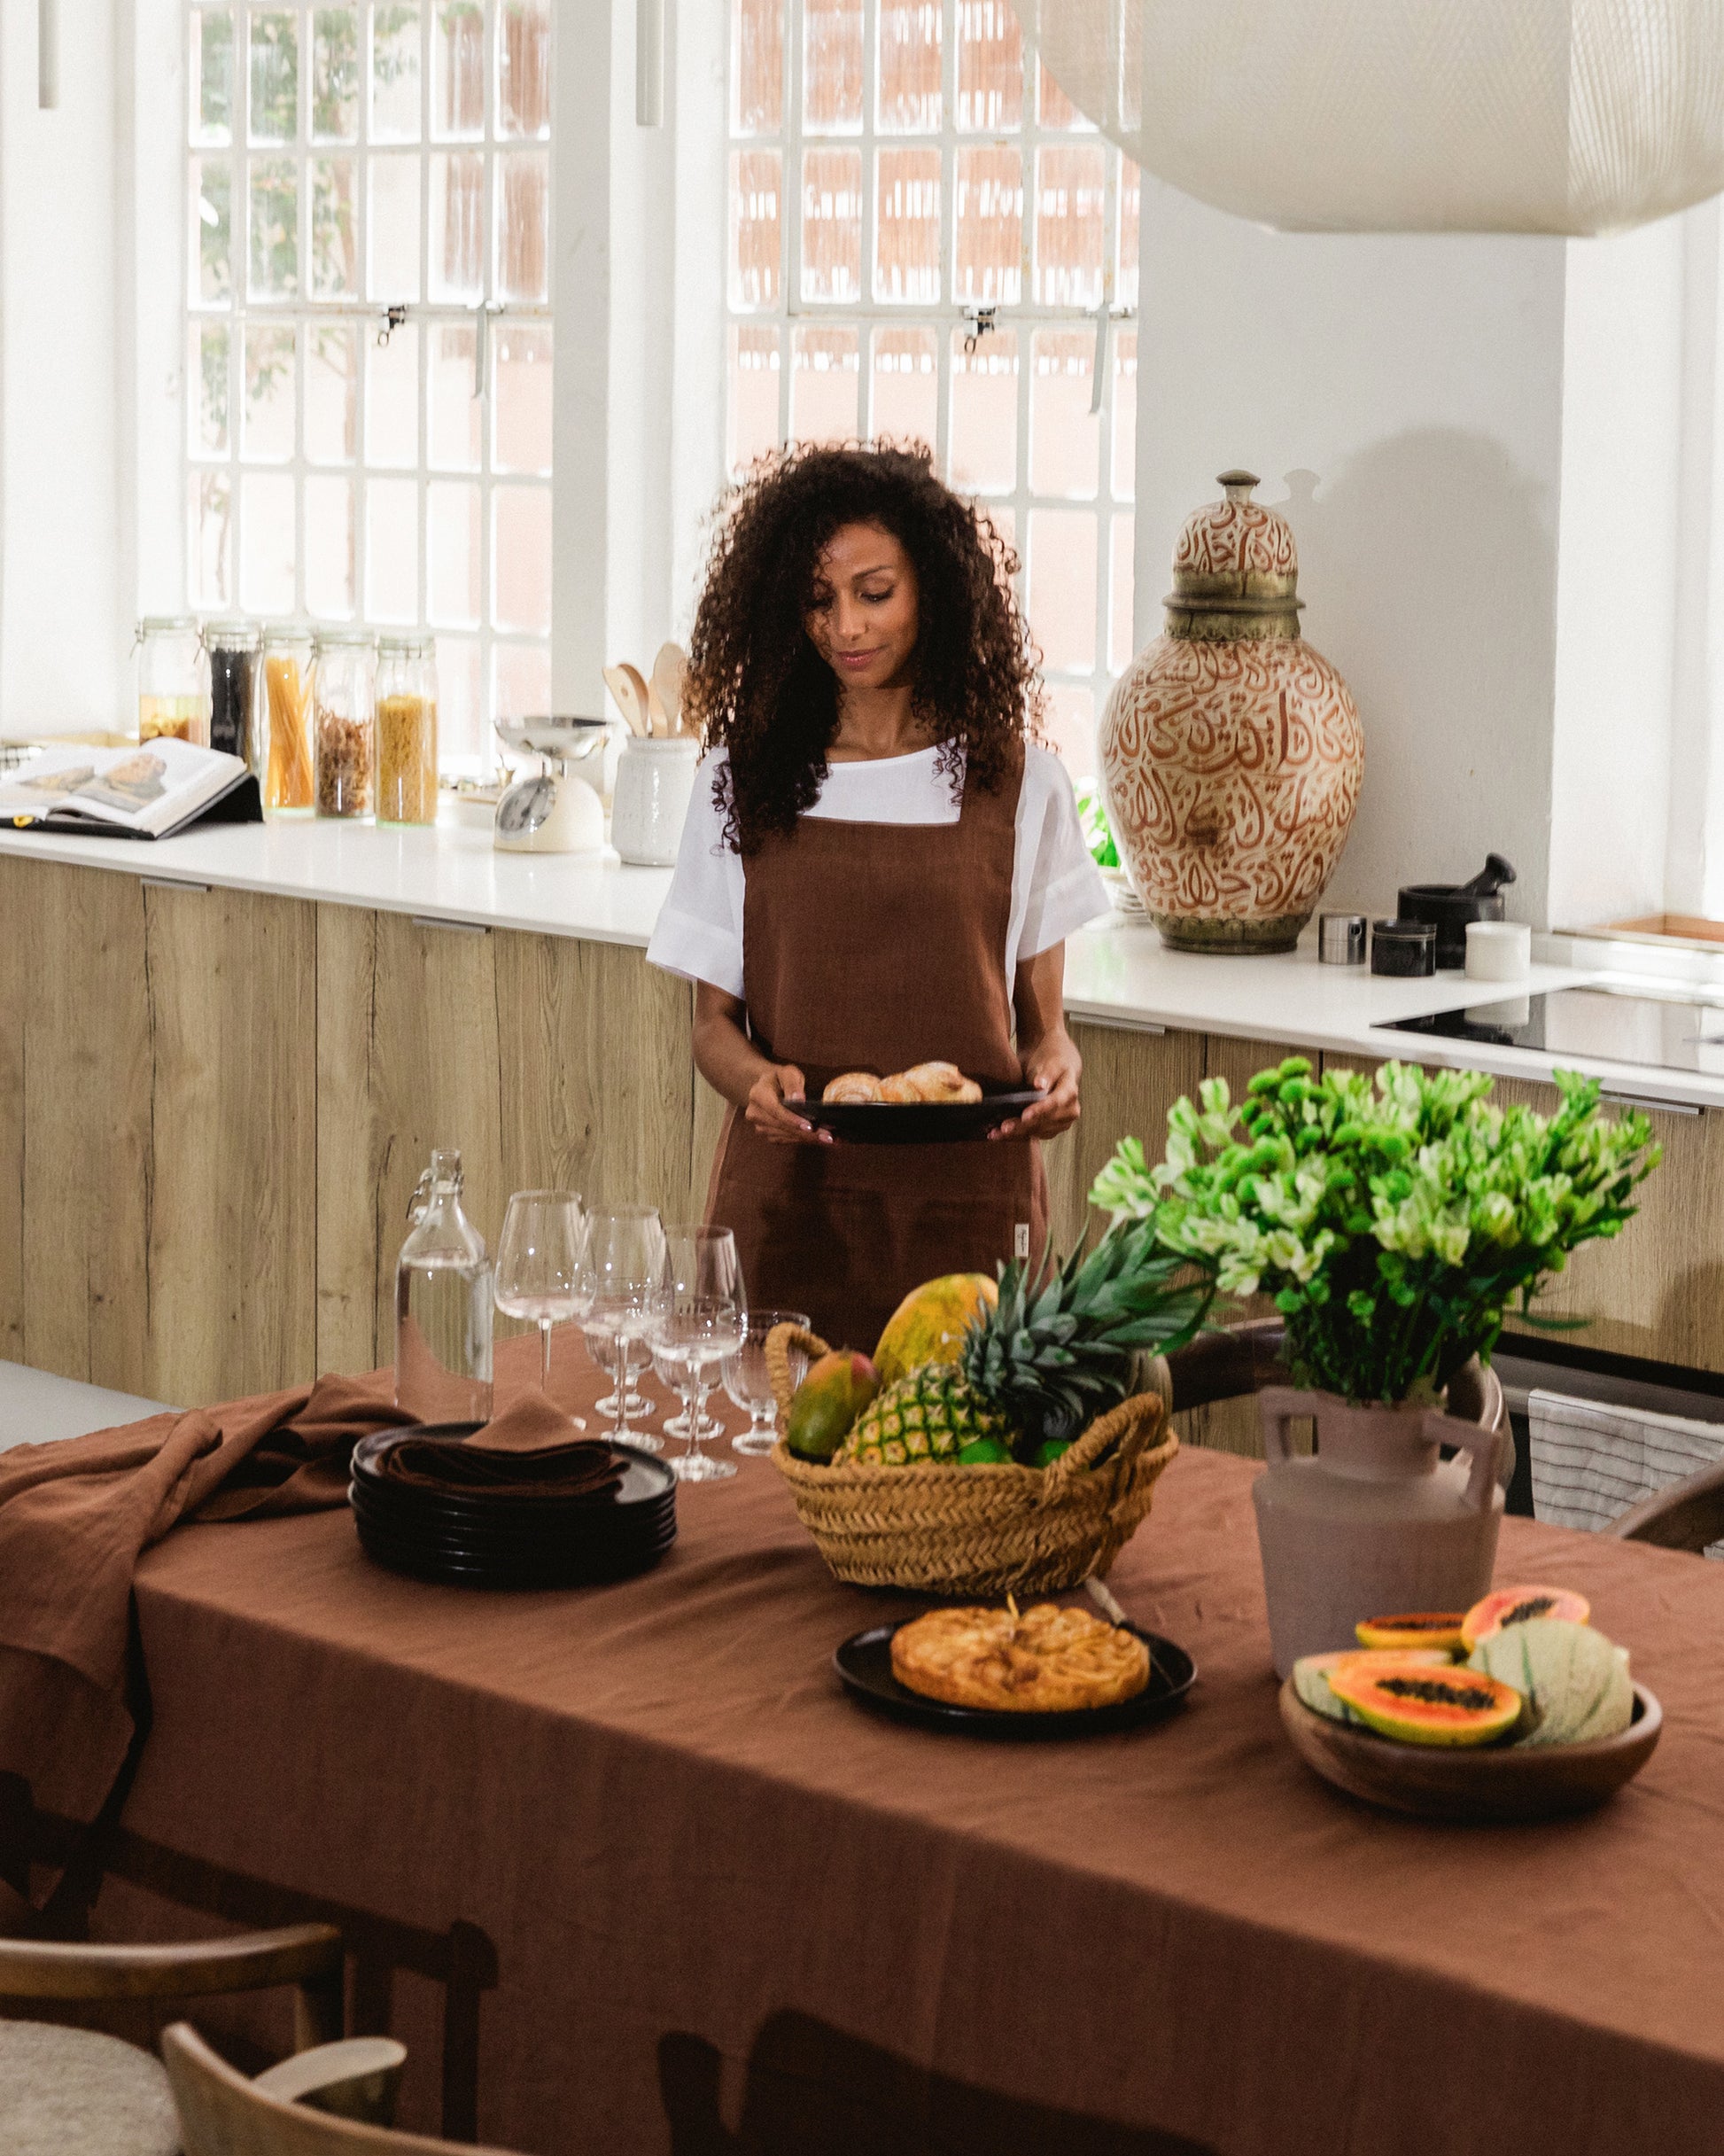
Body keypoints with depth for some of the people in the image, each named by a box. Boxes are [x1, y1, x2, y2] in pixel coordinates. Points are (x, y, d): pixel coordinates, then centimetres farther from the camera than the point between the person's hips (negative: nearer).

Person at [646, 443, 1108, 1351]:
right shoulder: (742, 780, 8)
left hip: (964, 1207, 0)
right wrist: (757, 1078, -13)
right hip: (785, 1199, 1)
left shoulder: (1017, 783, 6)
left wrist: (1054, 1072, -12)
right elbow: (713, 1022, 9)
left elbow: (1042, 1022, 10)